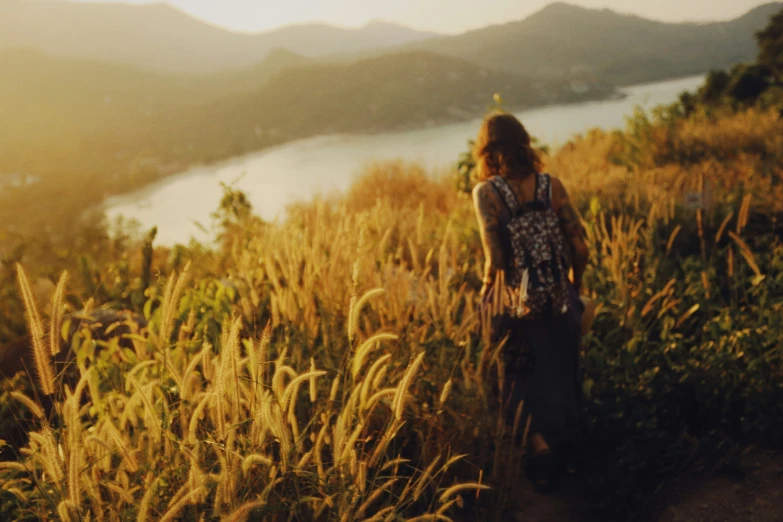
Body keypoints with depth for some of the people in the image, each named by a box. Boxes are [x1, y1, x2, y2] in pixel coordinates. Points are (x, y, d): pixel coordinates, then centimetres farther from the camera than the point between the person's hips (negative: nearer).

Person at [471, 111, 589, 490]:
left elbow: (496, 258, -22)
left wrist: (487, 286, -1)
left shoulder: (486, 192, -14)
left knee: (524, 384, 19)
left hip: (518, 307, -3)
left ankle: (539, 443, 4)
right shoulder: (551, 185, -6)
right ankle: (565, 450, 40)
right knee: (562, 378, 23)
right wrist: (574, 288, 13)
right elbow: (579, 249, -4)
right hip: (561, 303, 3)